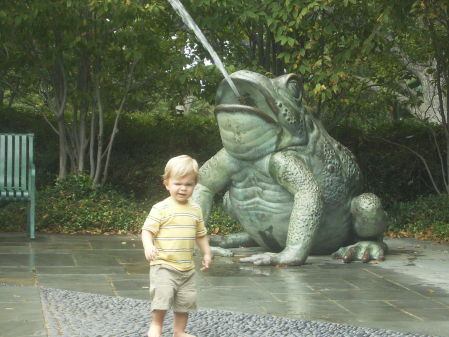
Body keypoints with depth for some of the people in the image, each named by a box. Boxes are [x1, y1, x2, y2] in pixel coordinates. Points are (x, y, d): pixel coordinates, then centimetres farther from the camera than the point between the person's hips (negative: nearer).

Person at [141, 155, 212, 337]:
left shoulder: (195, 209, 7)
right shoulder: (160, 209, -10)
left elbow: (201, 234, 18)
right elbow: (147, 231, -13)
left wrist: (207, 254, 14)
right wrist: (149, 246, -30)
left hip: (187, 267, 5)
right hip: (163, 265, -5)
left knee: (186, 301, 10)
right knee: (162, 297, -12)